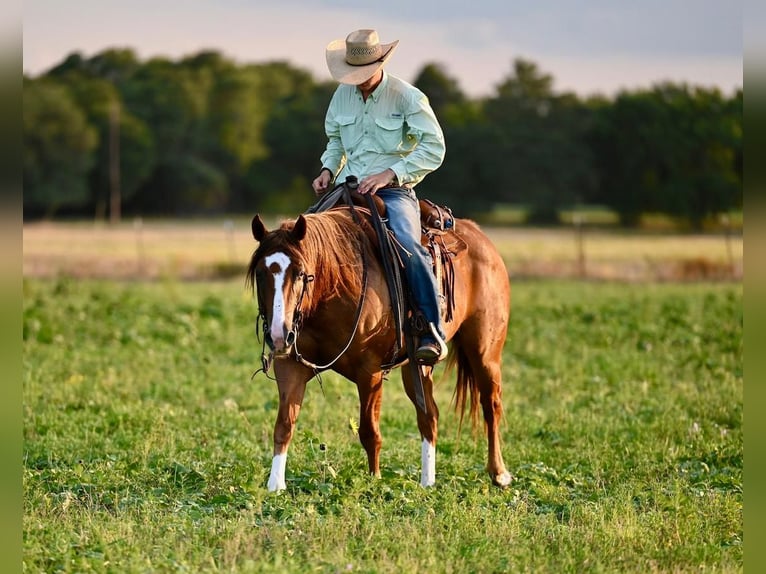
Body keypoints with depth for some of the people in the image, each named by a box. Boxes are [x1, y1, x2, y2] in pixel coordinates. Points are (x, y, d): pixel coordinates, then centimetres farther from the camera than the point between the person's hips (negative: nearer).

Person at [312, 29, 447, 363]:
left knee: (407, 244, -32)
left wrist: (391, 173, -20)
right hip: (349, 190, 5)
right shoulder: (343, 94, 9)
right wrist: (328, 169, 4)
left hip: (393, 191, -5)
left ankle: (434, 333, -28)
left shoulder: (407, 97, -6)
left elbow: (433, 147, -11)